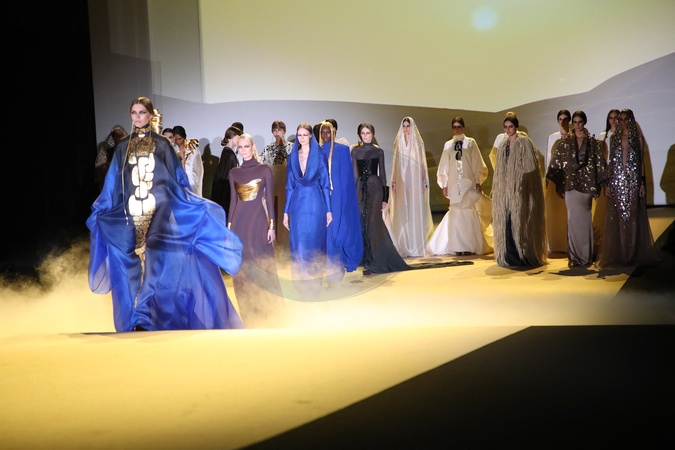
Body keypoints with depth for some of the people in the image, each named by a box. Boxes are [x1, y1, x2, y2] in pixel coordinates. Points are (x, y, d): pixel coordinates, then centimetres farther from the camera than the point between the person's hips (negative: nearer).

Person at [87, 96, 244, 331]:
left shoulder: (162, 145, 5)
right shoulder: (122, 147, 12)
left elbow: (177, 180, 3)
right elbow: (113, 185, 13)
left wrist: (199, 205, -4)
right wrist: (98, 211, 7)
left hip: (159, 215, -2)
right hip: (131, 216, 3)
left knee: (162, 266, -9)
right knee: (133, 270, 1)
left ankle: (164, 320, -1)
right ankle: (137, 323, 10)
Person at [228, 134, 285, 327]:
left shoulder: (264, 169, 0)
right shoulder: (234, 172, 9)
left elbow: (269, 198, -1)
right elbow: (233, 200, 11)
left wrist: (272, 225, -5)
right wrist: (229, 226, 7)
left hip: (258, 220, -3)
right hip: (239, 221, 3)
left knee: (261, 266, 1)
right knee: (242, 267, 5)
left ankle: (267, 309, 11)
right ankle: (248, 311, 15)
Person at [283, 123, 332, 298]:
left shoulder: (319, 155, 1)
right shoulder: (292, 157, 9)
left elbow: (325, 183, 0)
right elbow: (289, 185, 10)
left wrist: (328, 210, -3)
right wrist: (286, 211, 6)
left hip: (315, 203, -3)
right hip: (297, 204, 3)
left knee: (314, 243, 1)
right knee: (298, 244, 2)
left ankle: (314, 283, 11)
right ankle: (301, 283, 11)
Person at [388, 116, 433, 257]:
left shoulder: (418, 143, 5)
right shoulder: (398, 143, 9)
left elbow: (423, 164, 4)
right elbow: (395, 164, 8)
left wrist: (424, 182, -3)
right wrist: (394, 182, 2)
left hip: (415, 180, -1)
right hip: (402, 181, 1)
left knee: (416, 211, -2)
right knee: (402, 213, -1)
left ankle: (417, 246, 3)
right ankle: (404, 247, 3)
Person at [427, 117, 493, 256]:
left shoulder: (470, 142, 4)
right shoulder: (448, 145, 10)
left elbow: (477, 163, 1)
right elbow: (444, 166, 10)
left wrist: (478, 181, -4)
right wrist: (444, 184, 5)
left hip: (468, 182, -2)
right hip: (454, 183, 2)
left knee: (468, 211, -6)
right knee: (456, 213, 0)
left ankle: (471, 245, -2)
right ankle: (458, 246, 2)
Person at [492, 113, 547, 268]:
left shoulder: (524, 142, -5)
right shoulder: (503, 145, 15)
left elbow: (530, 166, -9)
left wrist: (520, 184, -16)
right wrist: (497, 188, 11)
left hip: (520, 190, -6)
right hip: (505, 189, 6)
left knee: (520, 221, -5)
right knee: (506, 222, 3)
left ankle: (524, 255, 2)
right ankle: (509, 256, 9)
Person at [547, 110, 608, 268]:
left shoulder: (592, 142, 6)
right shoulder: (565, 141, 5)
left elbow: (600, 163, 5)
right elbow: (556, 163, 4)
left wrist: (599, 184, 0)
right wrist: (559, 185, 1)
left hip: (587, 184, 0)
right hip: (571, 184, 0)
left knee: (584, 219, 1)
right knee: (573, 218, 0)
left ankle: (585, 255, 10)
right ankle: (574, 256, 6)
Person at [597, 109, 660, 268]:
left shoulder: (637, 138, 6)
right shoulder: (614, 138, 10)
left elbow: (642, 161, 4)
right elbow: (610, 162, 8)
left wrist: (642, 183, -4)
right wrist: (607, 183, 1)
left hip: (633, 181, -1)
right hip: (617, 181, 1)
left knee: (633, 217, -1)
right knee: (617, 218, 0)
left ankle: (634, 254, 6)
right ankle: (618, 254, 5)